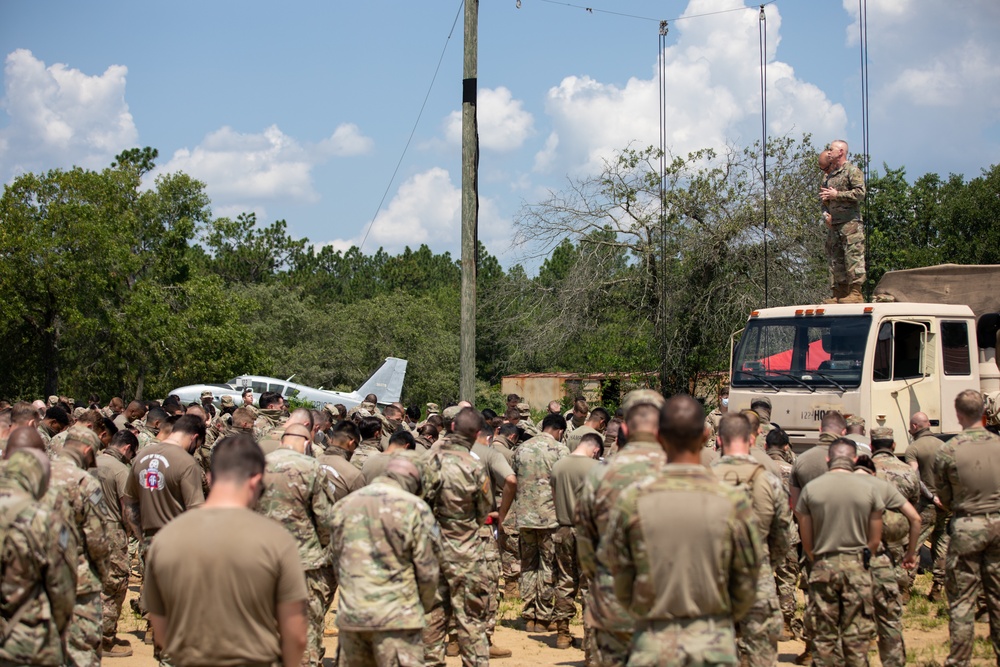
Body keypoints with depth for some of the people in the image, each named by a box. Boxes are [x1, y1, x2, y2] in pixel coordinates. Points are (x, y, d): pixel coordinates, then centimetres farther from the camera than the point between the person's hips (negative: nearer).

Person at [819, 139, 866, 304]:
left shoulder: (852, 171, -1)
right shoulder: (828, 176, 22)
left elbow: (860, 193, -12)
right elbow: (825, 199, 26)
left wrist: (837, 195, -13)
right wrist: (825, 214, 6)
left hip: (850, 222, -8)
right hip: (833, 224, 8)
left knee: (853, 256, -12)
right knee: (835, 259, 5)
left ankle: (855, 293, -15)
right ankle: (839, 295, 7)